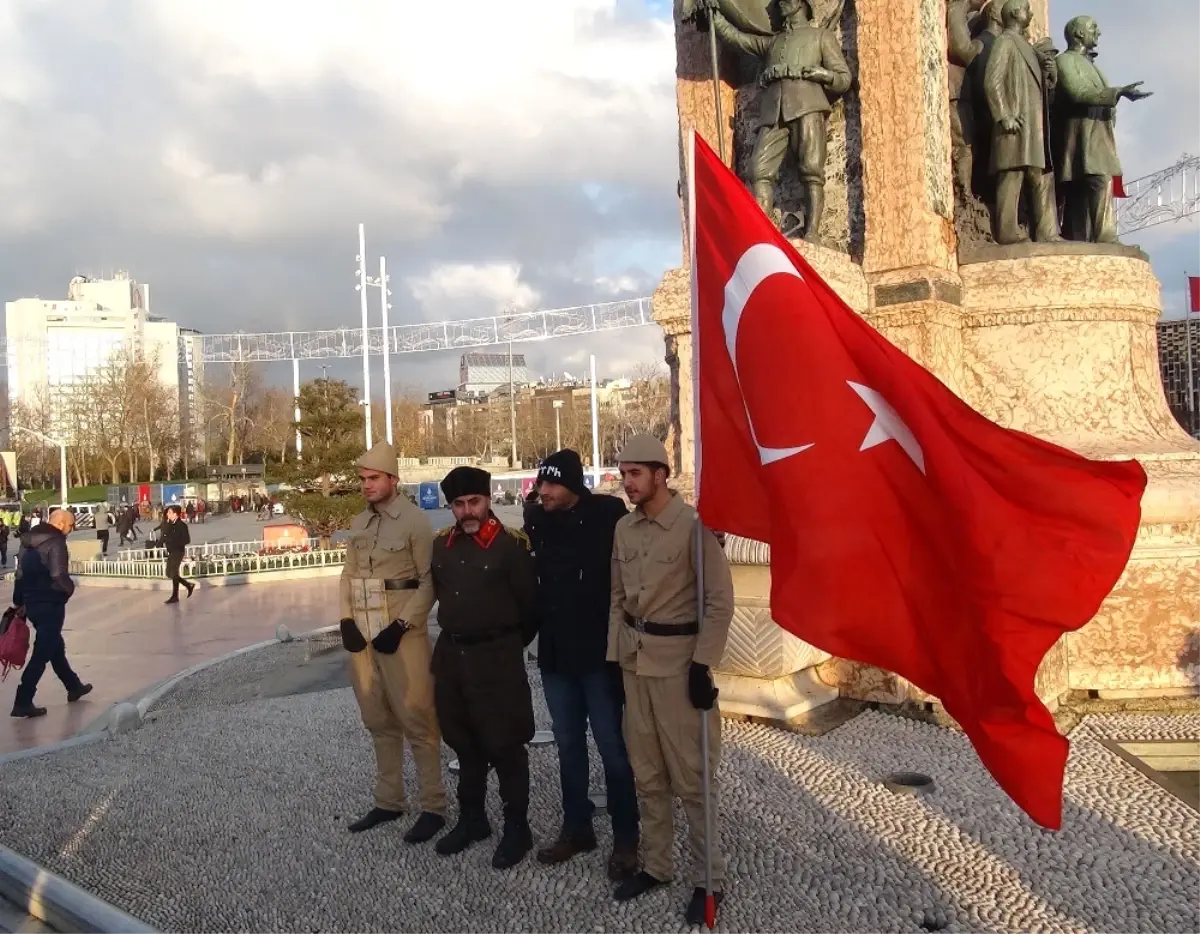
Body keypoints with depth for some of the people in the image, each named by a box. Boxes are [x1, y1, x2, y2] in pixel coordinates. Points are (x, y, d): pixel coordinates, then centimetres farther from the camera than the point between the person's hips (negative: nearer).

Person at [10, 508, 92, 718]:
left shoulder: (29, 540, 9)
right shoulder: (55, 543, -18)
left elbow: (21, 573, 14)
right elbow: (59, 577, -27)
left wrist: (19, 601, 20)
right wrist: (70, 588, -7)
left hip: (32, 603, 9)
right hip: (50, 605, -9)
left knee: (55, 646, 21)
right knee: (42, 653, -2)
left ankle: (74, 687, 36)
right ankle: (22, 703, 0)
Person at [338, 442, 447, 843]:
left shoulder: (414, 521, -9)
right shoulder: (358, 523, 11)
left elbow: (429, 582, -10)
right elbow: (349, 575, 16)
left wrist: (400, 626, -15)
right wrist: (346, 621, 2)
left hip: (402, 634, -7)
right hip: (361, 634, 7)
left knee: (416, 720, -2)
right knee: (378, 721, 15)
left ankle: (433, 807, 8)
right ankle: (388, 801, 28)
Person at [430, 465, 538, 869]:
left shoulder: (511, 544, -13)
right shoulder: (442, 544, 5)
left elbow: (530, 603, -7)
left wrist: (508, 644, 4)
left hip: (495, 656, -6)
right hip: (451, 654, 6)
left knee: (504, 744, 2)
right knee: (464, 742, 17)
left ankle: (517, 826, 16)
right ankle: (471, 818, 32)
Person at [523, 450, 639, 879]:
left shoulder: (607, 515, -13)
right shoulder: (536, 520, 1)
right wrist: (528, 628, 9)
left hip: (599, 652, -5)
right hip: (554, 654, 5)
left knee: (612, 746, 5)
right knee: (568, 745, 16)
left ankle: (626, 839, 19)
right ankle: (576, 828, 31)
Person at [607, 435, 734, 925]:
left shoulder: (694, 526, -13)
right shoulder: (623, 529, 7)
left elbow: (719, 602, -12)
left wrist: (703, 665, -15)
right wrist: (613, 658, 12)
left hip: (680, 661, -6)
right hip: (635, 661, 6)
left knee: (691, 775, 1)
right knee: (646, 772, 15)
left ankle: (709, 879, 16)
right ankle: (655, 865, 30)